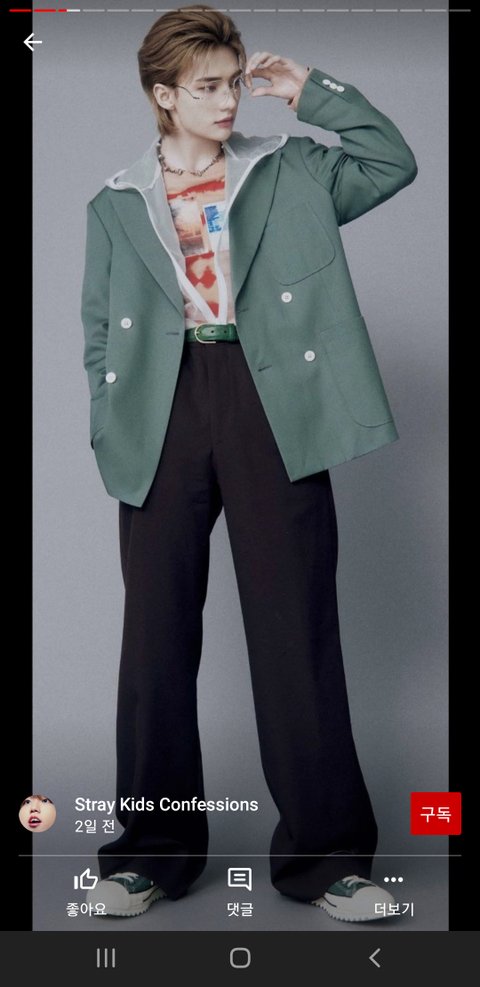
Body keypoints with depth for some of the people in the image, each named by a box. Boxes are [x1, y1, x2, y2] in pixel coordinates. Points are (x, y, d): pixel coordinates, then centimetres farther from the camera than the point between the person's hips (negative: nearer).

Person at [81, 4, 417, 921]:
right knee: (158, 629, 3)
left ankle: (325, 850, 10)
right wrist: (108, 436, 2)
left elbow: (395, 163, 8)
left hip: (271, 403, -1)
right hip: (163, 409, 1)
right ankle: (151, 847, 17)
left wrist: (311, 89, 7)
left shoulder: (291, 173, 15)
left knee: (296, 625, -1)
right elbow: (99, 335, 13)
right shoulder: (115, 205, 15)